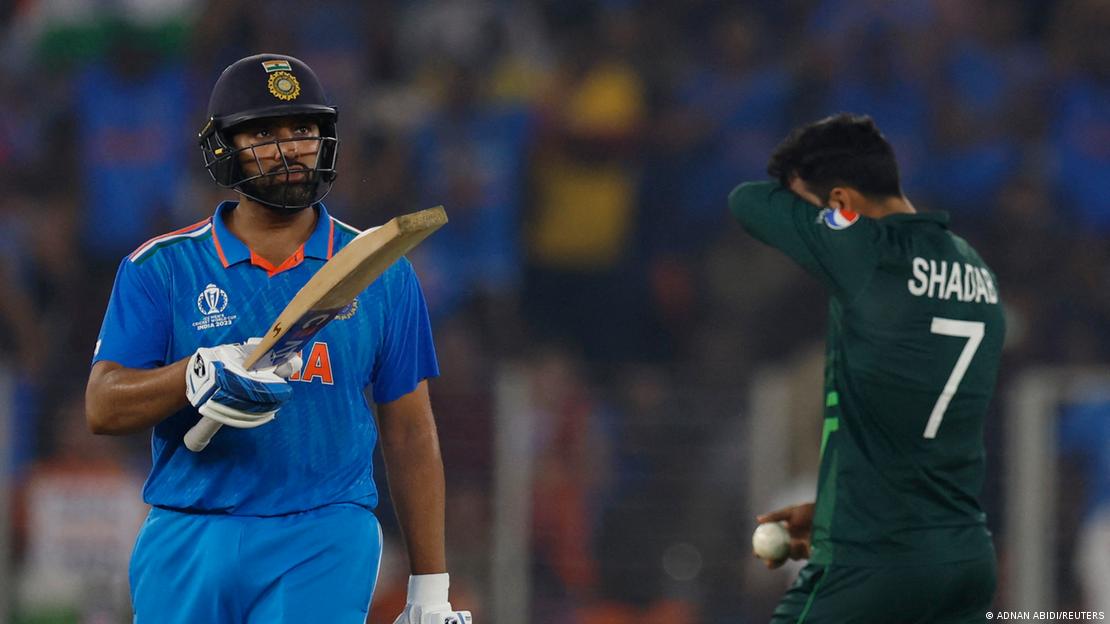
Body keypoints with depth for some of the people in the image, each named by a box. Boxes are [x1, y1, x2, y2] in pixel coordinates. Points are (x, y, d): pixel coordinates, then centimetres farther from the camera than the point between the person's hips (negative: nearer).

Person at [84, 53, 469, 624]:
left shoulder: (381, 272, 9)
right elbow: (102, 409, -4)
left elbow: (410, 436, 10)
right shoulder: (161, 267, 6)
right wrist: (204, 372, -23)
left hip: (323, 548, -1)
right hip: (187, 548, 1)